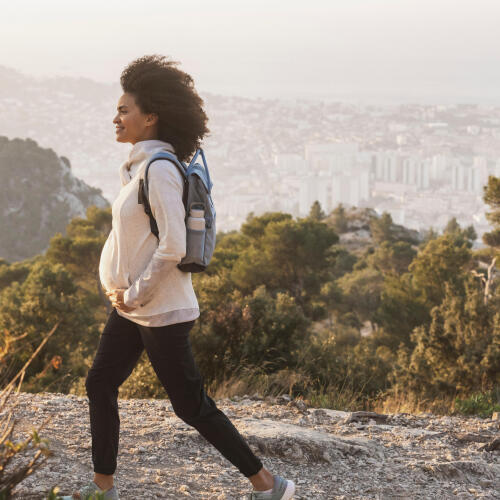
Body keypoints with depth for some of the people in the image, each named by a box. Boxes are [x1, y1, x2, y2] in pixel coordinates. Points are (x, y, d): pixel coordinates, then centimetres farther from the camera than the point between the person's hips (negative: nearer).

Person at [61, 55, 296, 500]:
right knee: (100, 384, 14)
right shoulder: (140, 166, 9)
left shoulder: (159, 169, -20)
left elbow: (172, 247, -26)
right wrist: (126, 292, 12)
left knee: (192, 405, -2)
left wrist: (135, 294, -16)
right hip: (131, 306, 10)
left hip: (160, 309, -10)